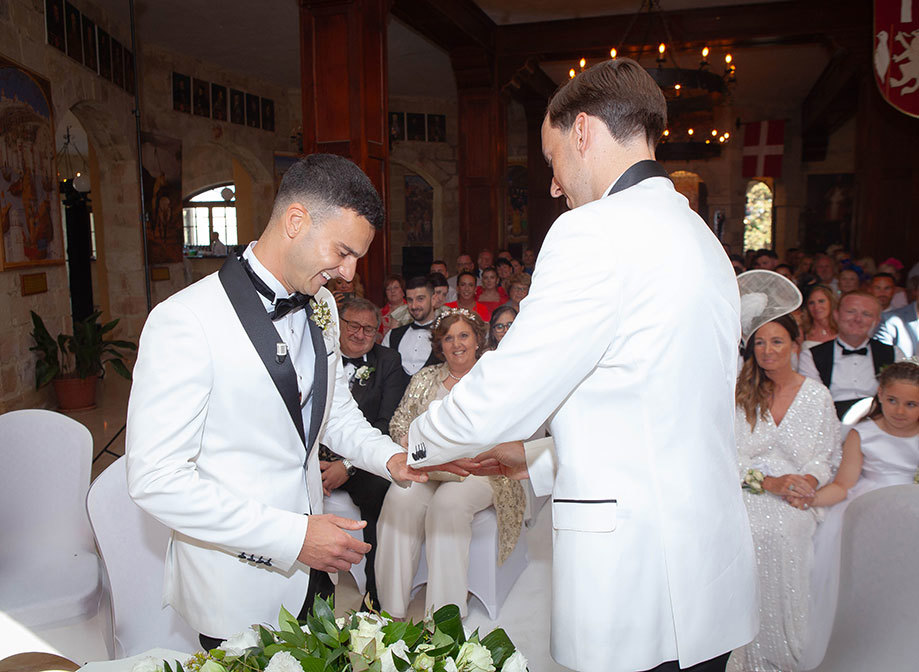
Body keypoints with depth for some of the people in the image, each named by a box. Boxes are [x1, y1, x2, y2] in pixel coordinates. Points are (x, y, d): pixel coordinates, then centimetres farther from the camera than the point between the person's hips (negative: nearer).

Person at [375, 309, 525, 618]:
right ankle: (391, 610, -20)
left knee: (448, 502, -34)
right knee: (400, 499, -28)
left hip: (478, 473, -2)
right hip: (426, 470, 3)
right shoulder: (425, 378, 16)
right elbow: (399, 422, 15)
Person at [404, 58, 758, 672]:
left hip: (640, 595, -9)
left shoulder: (596, 231, -16)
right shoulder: (700, 237, 13)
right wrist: (540, 464, 20)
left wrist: (422, 443, 5)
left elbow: (502, 394, -15)